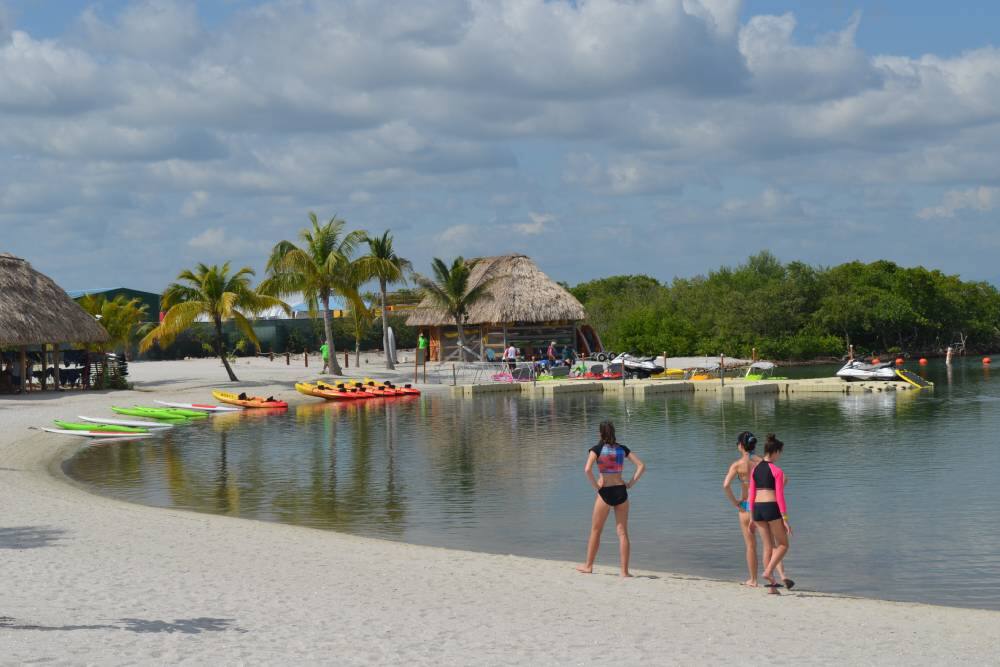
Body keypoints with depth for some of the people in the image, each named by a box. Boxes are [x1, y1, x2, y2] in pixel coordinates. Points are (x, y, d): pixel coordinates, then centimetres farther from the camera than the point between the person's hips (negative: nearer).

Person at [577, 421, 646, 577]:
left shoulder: (597, 449, -5)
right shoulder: (622, 449, 6)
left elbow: (587, 469, -20)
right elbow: (641, 466, 2)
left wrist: (596, 486, -8)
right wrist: (630, 483, 2)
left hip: (605, 492, -3)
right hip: (621, 491, 3)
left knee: (596, 530, 13)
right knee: (622, 532, 3)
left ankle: (588, 566, 22)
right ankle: (624, 571, 0)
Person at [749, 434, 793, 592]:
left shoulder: (755, 469, 10)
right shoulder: (777, 471, -8)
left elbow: (751, 495, 11)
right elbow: (780, 497, -12)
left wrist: (752, 518, 17)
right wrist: (785, 520, -10)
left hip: (757, 509, 6)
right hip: (772, 509, -6)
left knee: (768, 546, 12)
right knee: (783, 545, 9)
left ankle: (772, 585, 10)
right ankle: (768, 571, -11)